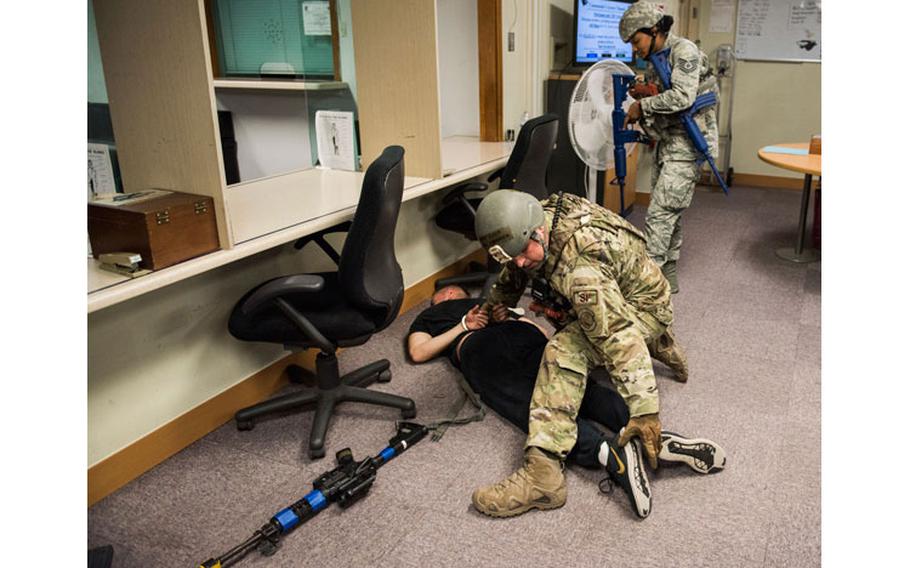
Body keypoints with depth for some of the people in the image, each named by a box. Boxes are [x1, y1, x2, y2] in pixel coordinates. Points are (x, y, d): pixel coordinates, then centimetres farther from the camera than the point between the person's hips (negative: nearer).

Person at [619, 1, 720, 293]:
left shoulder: (684, 51, -12)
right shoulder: (654, 62, 15)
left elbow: (682, 97, -24)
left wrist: (642, 105, -14)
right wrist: (643, 94, 0)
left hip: (687, 146, -9)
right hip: (667, 145, 9)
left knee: (659, 214, -13)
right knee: (670, 213, 13)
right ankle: (667, 274, 22)